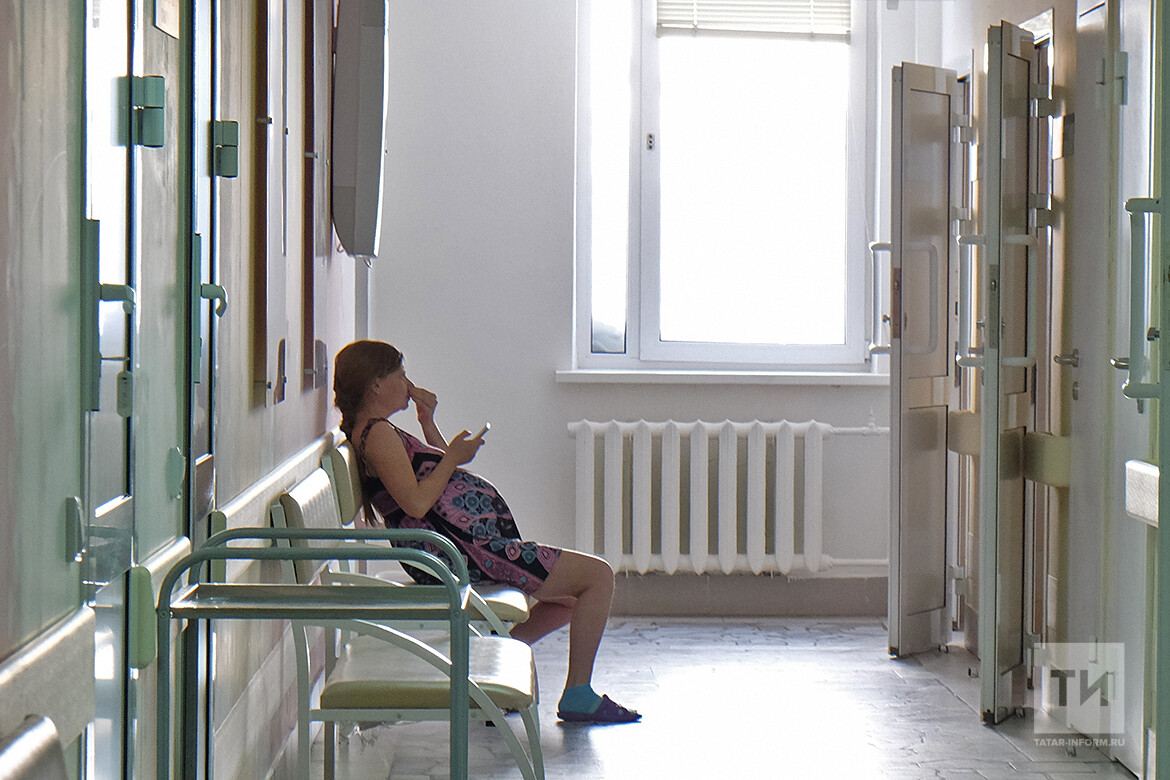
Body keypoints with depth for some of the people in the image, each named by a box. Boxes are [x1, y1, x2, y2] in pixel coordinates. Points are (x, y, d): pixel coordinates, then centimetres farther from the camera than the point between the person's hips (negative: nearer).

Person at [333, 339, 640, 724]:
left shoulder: (379, 432, 19)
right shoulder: (377, 432, -13)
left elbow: (439, 475, 26)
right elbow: (415, 503, -25)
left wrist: (427, 422, 17)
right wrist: (452, 458, -14)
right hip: (460, 552, -11)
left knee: (574, 596, 23)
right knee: (598, 574, -9)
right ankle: (578, 696, -5)